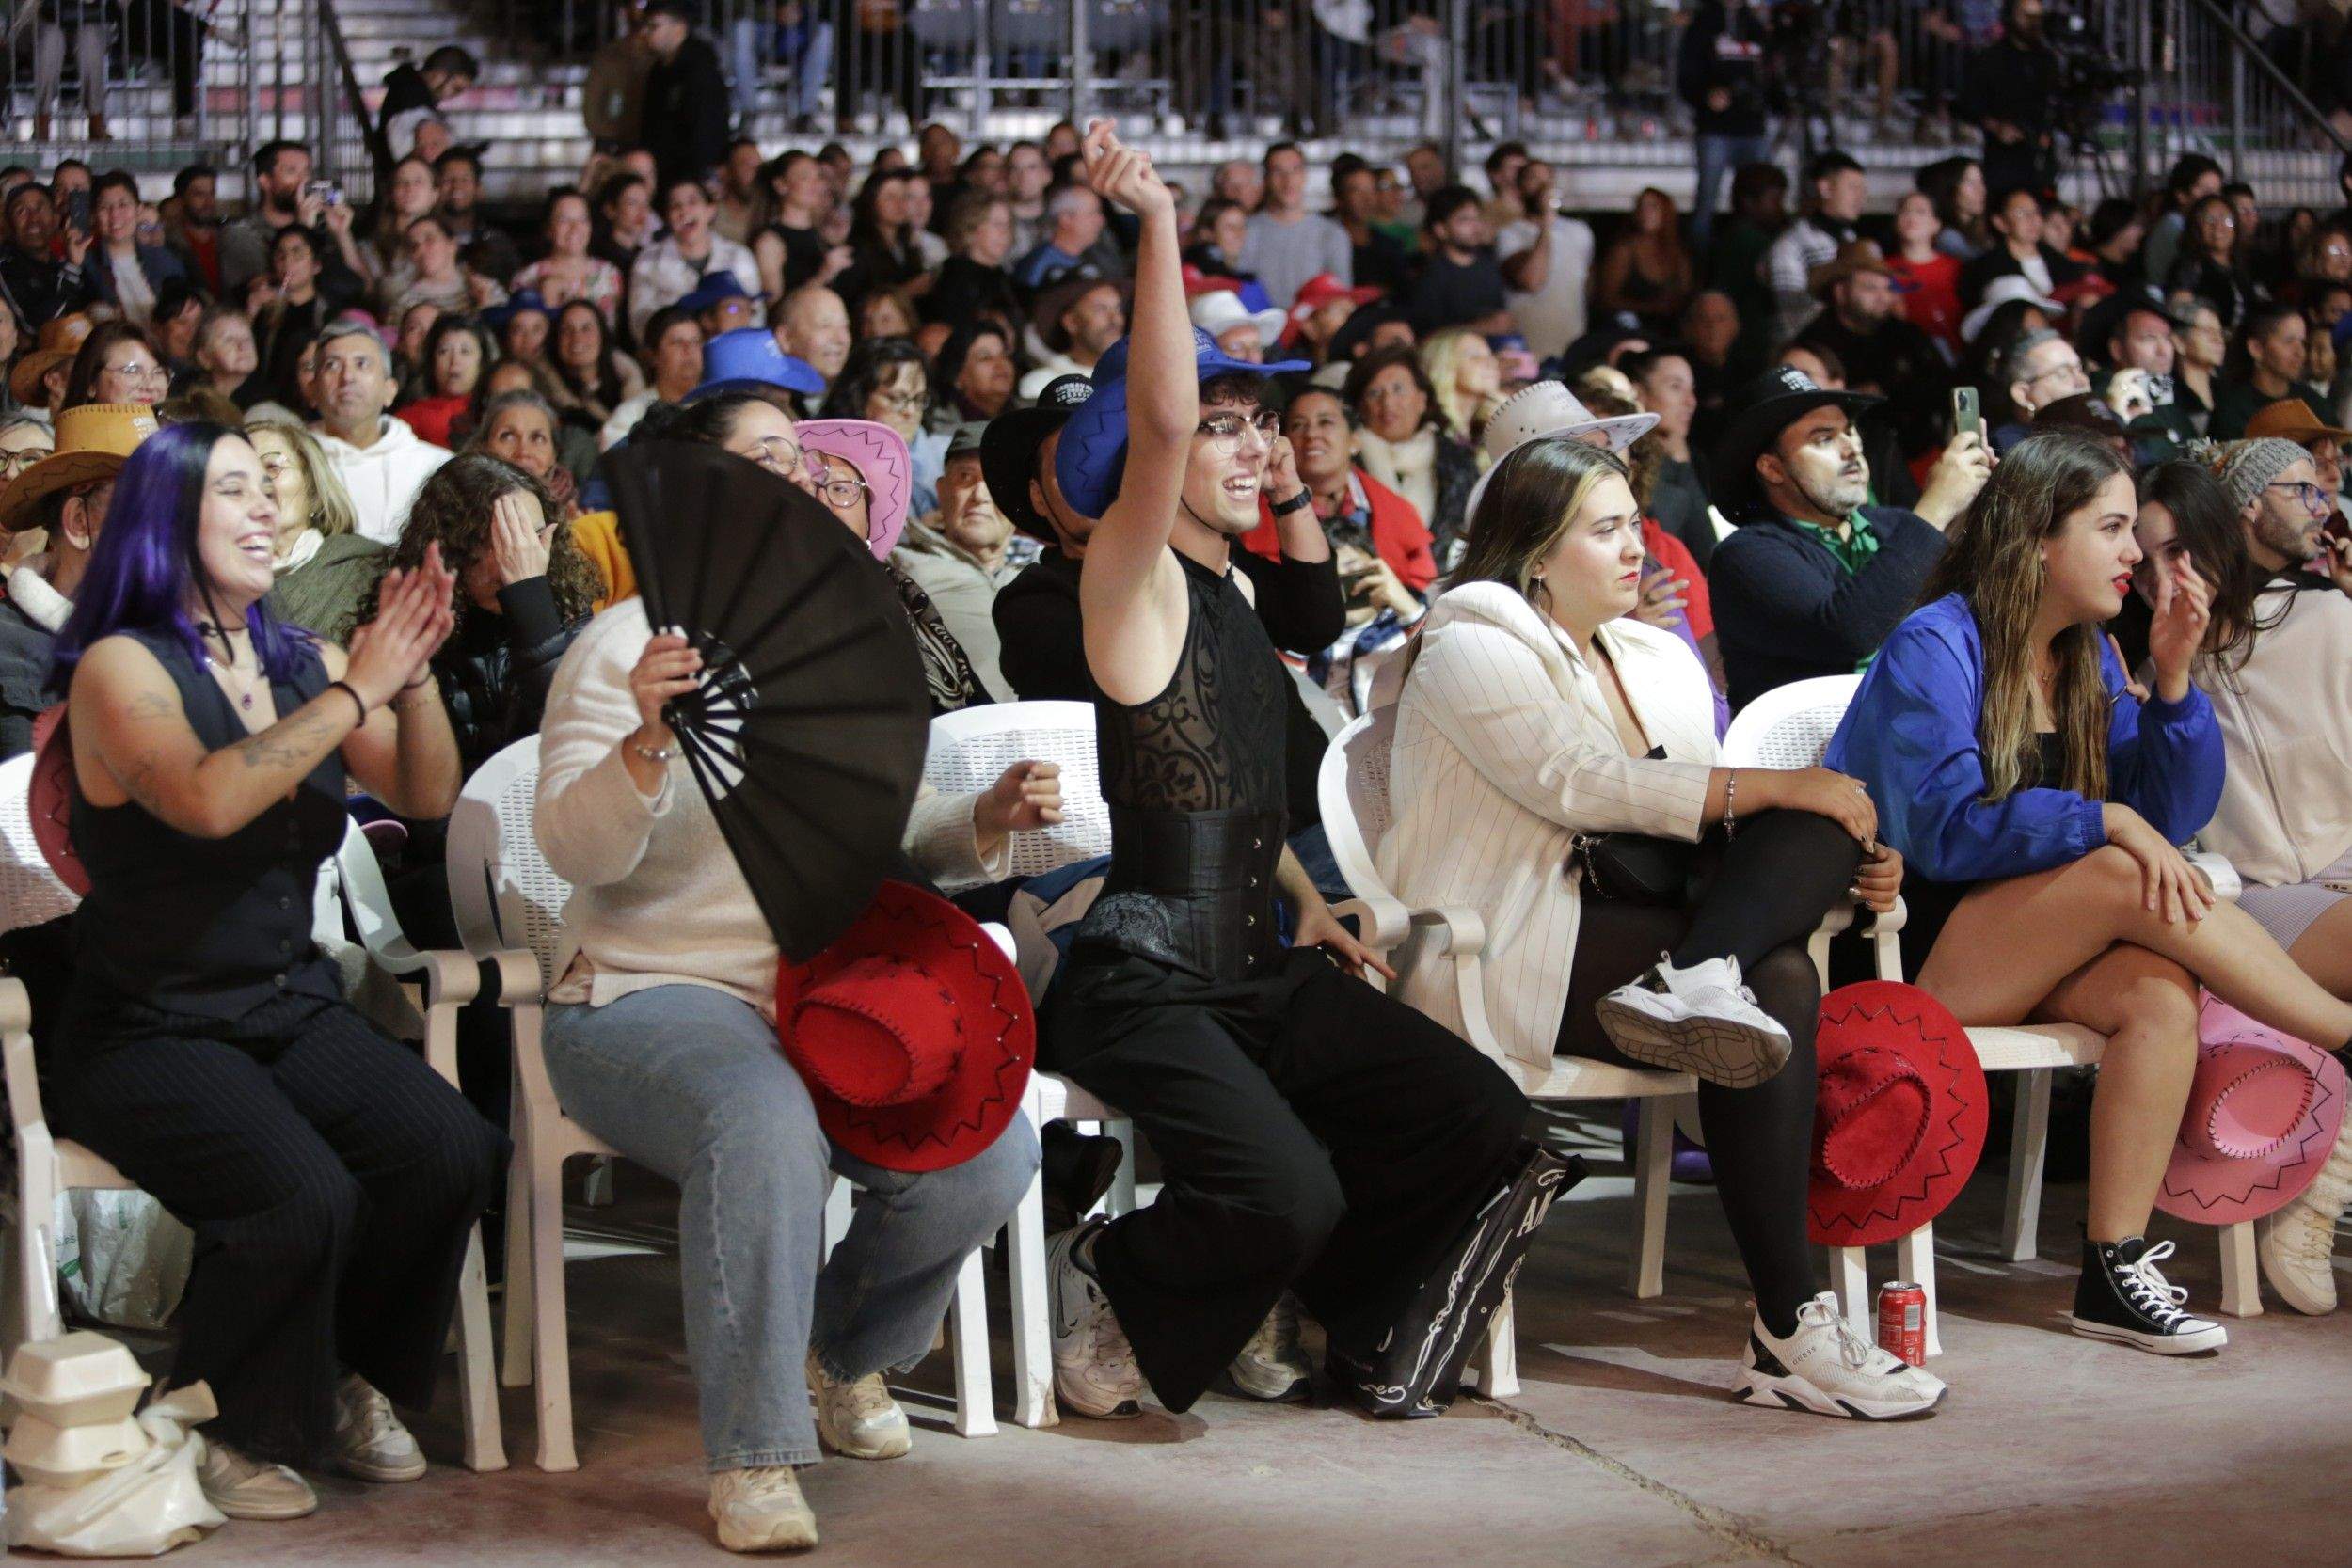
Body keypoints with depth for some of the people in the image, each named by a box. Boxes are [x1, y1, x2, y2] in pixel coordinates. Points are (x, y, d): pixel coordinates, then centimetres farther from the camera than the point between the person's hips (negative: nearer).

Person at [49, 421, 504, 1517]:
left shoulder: (300, 665, 12)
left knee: (451, 1153, -20)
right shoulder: (121, 667, -7)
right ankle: (226, 1435, -5)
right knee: (302, 1196, -30)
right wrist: (356, 693, -19)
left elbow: (427, 797, 7)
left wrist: (413, 675, -9)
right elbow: (208, 801, -26)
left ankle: (352, 1384, 4)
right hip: (153, 1029, -6)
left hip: (294, 1008, 6)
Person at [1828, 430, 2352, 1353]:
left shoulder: (2087, 658, 12)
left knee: (2161, 993, -26)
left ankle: (2116, 1271, -29)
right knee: (2125, 875, -28)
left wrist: (2172, 676, -5)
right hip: (1899, 955, -6)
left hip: (2024, 957, 7)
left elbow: (2172, 814, 7)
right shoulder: (1933, 647, -10)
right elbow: (1944, 829, -20)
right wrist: (2103, 820, -25)